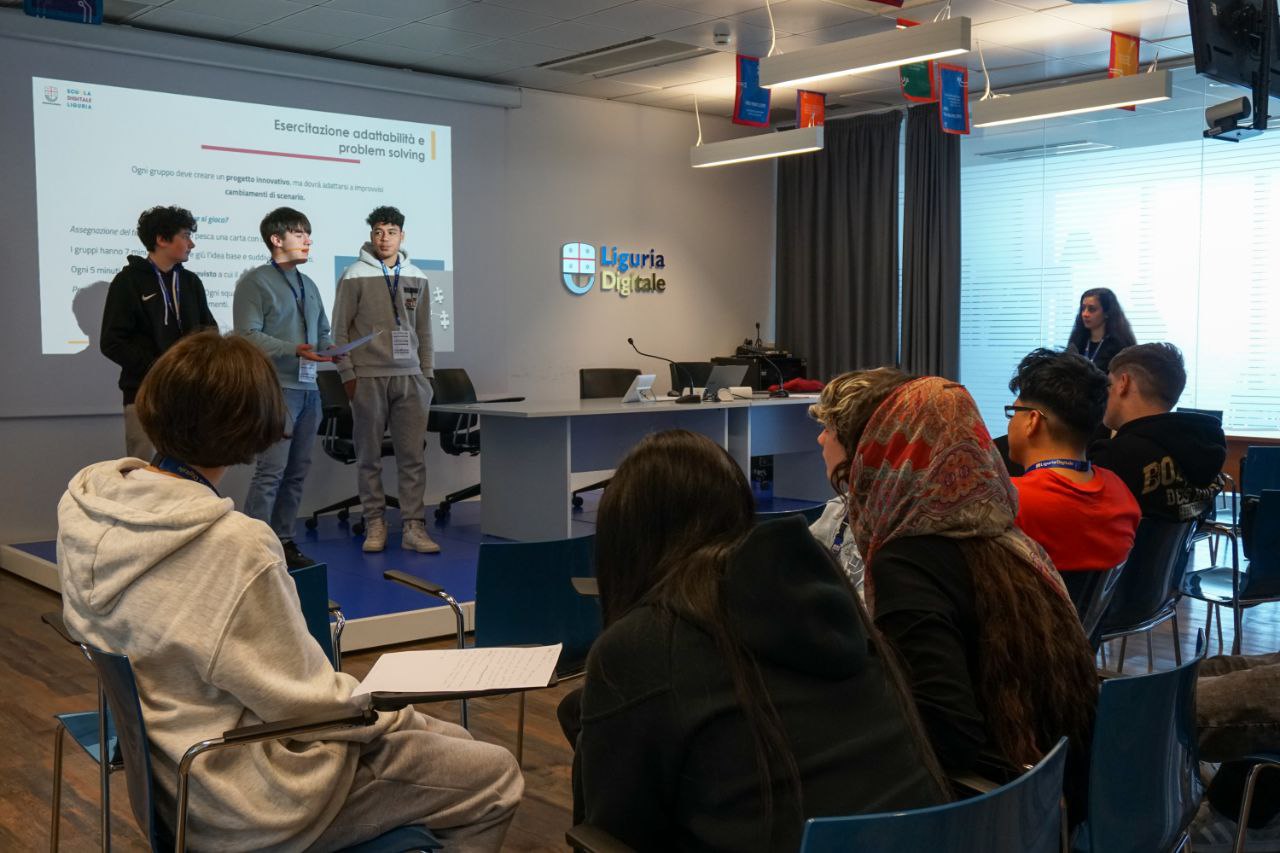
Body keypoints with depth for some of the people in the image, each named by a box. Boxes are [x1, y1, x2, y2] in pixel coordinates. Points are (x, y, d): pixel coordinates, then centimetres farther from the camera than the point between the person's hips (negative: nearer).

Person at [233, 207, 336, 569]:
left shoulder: (309, 285, 19)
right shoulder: (255, 281, -5)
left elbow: (323, 332, 22)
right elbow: (249, 335, -14)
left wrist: (333, 348, -1)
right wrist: (295, 350, -23)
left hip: (308, 389, 8)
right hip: (276, 388, -8)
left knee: (297, 471, 10)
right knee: (271, 470, -12)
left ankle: (284, 539, 19)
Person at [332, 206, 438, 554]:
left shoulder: (416, 278, 11)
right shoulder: (355, 276, -1)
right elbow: (339, 330, -1)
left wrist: (426, 374, 11)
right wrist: (348, 375, -6)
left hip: (409, 378, 3)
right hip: (368, 378, -3)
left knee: (413, 455, -1)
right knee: (369, 456, 4)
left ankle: (413, 527, 3)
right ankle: (375, 524, 13)